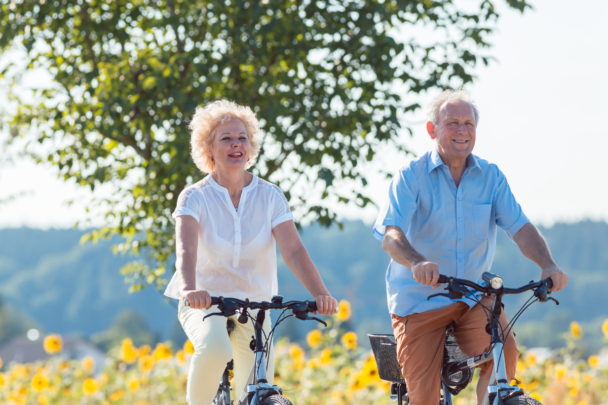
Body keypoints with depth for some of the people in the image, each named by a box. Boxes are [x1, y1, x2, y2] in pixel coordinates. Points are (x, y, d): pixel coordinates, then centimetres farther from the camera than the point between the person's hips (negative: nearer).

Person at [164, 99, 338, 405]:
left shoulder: (270, 197, -1)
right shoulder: (195, 198, -8)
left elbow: (293, 251, -13)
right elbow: (186, 250, -25)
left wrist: (320, 294, -30)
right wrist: (190, 289, -46)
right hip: (205, 304, -3)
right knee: (215, 348, -36)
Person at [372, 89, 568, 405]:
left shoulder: (491, 177, 2)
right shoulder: (411, 177, -7)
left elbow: (520, 227, -7)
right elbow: (391, 236, -20)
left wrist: (547, 265, -27)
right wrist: (418, 263, -42)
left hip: (474, 295, 2)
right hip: (419, 297, -2)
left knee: (504, 351, -26)